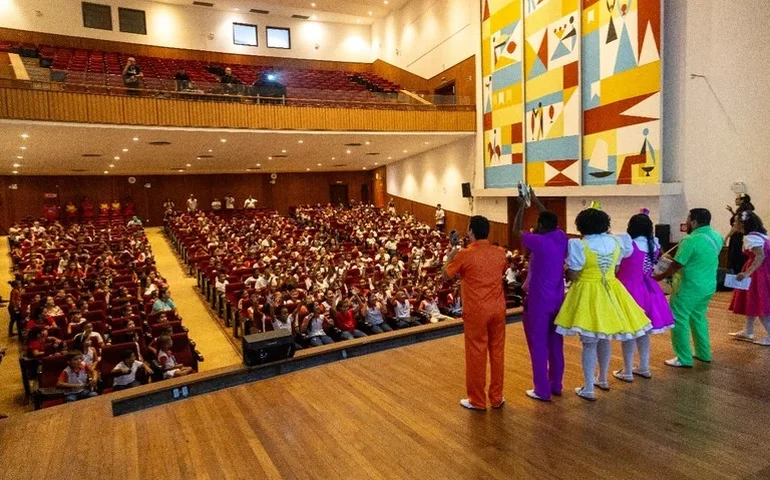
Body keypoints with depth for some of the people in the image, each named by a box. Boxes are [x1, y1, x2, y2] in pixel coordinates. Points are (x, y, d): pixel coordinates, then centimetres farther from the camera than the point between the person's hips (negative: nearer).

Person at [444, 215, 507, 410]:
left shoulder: (464, 255, -13)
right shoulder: (500, 253, 1)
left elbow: (446, 276, -1)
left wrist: (450, 257, 16)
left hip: (476, 311, -4)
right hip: (498, 308, 5)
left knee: (476, 354, 7)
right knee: (497, 352, 14)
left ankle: (477, 400, 17)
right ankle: (497, 397, 25)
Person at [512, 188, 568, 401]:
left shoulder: (539, 241, -18)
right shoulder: (561, 238, -1)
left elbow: (516, 231, -2)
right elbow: (551, 221, 19)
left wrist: (522, 206, 10)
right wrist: (536, 201, 25)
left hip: (539, 300, -7)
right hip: (557, 299, 7)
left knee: (539, 345, 2)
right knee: (555, 343, 15)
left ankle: (542, 390, 9)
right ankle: (556, 385, 26)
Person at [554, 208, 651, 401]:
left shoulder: (579, 244, -16)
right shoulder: (614, 241, 3)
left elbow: (573, 276, -15)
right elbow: (616, 268, 12)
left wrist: (567, 269, 4)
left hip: (588, 294, -6)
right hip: (610, 292, 6)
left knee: (589, 343, 1)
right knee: (604, 339, 20)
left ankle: (588, 389, 9)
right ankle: (603, 379, 36)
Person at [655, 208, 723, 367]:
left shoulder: (691, 240, -23)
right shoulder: (716, 236, 4)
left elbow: (676, 265, -19)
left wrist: (660, 276, -6)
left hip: (689, 287, -9)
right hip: (709, 285, 9)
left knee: (679, 320, 1)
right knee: (698, 317, 22)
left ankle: (684, 359, 5)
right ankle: (703, 353, 32)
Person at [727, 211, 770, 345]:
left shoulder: (750, 238, -18)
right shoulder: (759, 234, 12)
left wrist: (747, 273, -34)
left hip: (759, 272, -10)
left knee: (759, 304, -4)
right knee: (752, 301, 17)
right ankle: (748, 332, 26)